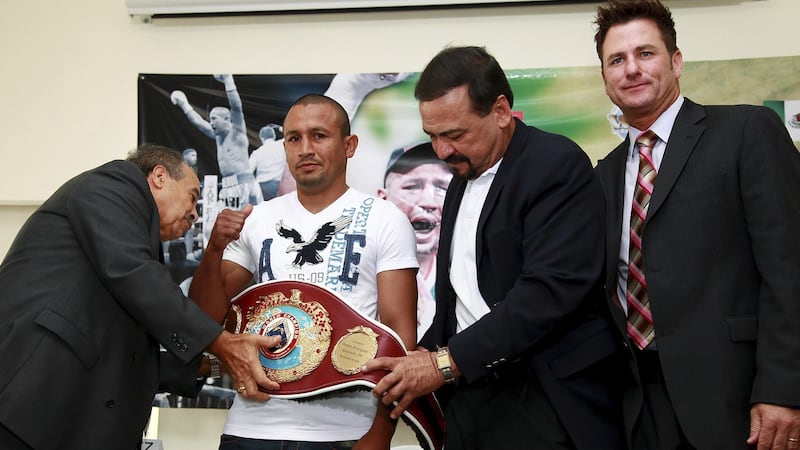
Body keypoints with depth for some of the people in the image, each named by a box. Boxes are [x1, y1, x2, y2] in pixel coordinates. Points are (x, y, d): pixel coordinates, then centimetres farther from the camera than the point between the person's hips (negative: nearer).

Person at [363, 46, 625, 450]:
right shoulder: (462, 179, 15)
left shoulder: (558, 164, -11)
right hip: (469, 393, 7)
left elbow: (552, 289, -22)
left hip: (549, 401, -7)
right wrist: (421, 363, 3)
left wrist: (446, 362, -22)